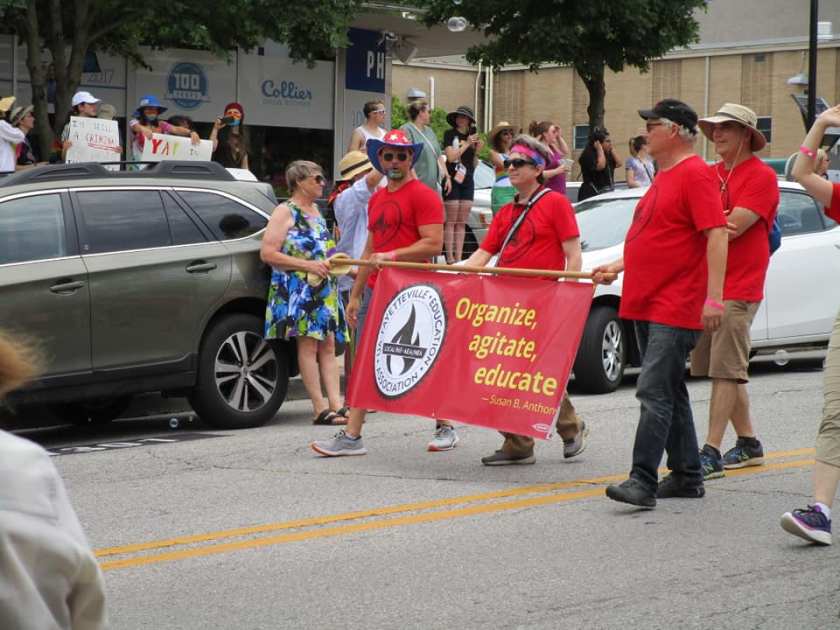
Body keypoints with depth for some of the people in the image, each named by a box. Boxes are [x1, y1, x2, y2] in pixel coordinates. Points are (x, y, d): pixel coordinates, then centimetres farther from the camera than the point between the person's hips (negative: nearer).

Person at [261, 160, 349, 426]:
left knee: (328, 345, 2)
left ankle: (336, 404, -3)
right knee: (308, 344, -11)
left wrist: (334, 261, 13)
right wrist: (307, 265, -18)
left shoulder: (314, 212, 20)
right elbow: (267, 254, -14)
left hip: (324, 289, 8)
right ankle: (321, 409, -13)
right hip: (298, 290, -8)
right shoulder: (285, 212, -5)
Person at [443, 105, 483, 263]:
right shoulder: (450, 134, -1)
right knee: (451, 222, -6)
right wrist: (466, 144, -11)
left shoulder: (473, 137, 14)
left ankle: (459, 257, 6)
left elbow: (474, 164, 17)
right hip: (453, 180, -6)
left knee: (462, 223, 5)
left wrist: (477, 151, 0)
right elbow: (451, 156, -11)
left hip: (467, 182, 6)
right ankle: (450, 257, -6)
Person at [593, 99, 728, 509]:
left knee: (655, 392, -15)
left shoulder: (694, 175, -12)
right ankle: (687, 476, 22)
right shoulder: (663, 178, 18)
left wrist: (713, 296, -25)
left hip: (675, 307, -10)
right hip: (647, 303, 10)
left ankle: (643, 481, -17)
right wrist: (617, 268, 20)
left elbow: (716, 235, -20)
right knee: (669, 393, 14)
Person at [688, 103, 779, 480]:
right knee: (727, 371, 13)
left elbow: (733, 227, -18)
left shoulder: (761, 176, -9)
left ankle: (711, 453, -10)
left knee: (726, 371, -9)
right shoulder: (711, 174, 15)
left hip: (738, 289, -8)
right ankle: (748, 444, 24)